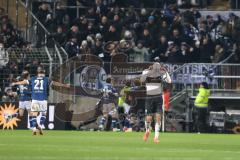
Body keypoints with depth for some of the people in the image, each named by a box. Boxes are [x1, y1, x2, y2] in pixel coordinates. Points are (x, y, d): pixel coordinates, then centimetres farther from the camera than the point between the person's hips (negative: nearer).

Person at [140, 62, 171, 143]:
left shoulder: (161, 75, -4)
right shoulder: (146, 73, -7)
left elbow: (169, 81, -17)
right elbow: (142, 79, -27)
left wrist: (165, 72, -28)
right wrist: (149, 71, -36)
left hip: (158, 98, 1)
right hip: (149, 98, -1)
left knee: (158, 117, -11)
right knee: (149, 118, -3)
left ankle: (156, 137, -4)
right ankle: (147, 131, 29)